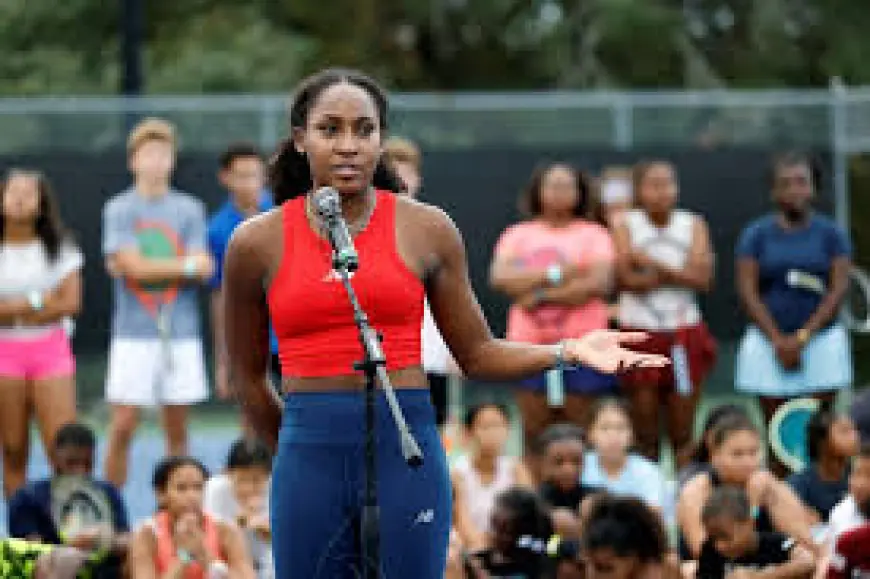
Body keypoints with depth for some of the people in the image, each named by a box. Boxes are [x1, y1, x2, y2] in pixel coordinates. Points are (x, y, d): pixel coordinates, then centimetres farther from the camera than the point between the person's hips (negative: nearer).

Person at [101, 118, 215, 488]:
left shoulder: (190, 209, 6)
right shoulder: (118, 209, 1)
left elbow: (203, 270, -4)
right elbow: (133, 267, -9)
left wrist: (148, 266, -9)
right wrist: (186, 265, -3)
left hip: (181, 334, 2)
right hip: (133, 335, -2)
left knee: (177, 428, 6)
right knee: (122, 428, -4)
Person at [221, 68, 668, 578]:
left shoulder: (426, 229, 3)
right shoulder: (258, 243, 2)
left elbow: (477, 354, 7)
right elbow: (247, 376, 14)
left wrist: (569, 351, -6)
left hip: (407, 447, -1)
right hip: (308, 457, 1)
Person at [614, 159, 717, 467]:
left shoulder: (693, 225, 4)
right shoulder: (626, 226, 0)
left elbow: (702, 278, -10)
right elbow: (626, 278, -16)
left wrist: (652, 263, -14)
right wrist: (677, 274, -12)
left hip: (684, 333, 1)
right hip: (639, 331, -1)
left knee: (682, 430, 3)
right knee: (645, 432, 3)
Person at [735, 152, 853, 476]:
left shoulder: (831, 233, 4)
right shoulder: (756, 234, 5)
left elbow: (839, 288, -3)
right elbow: (747, 291, -1)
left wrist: (803, 336, -11)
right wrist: (779, 341, -10)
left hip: (821, 338, 0)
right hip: (769, 342, 0)